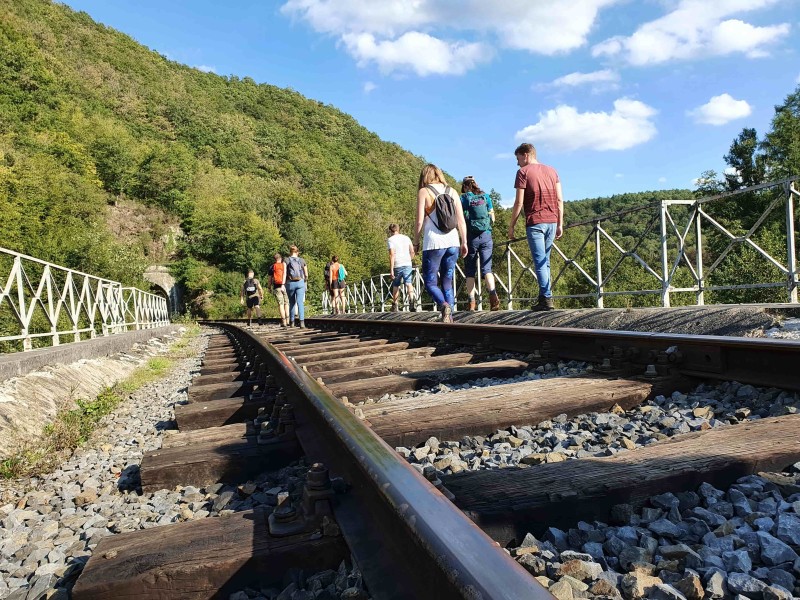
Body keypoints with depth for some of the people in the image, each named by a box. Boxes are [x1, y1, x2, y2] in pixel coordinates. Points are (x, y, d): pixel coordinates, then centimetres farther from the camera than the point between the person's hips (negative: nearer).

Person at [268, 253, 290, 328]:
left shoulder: (272, 267, 9)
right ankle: (287, 321, 1)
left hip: (276, 287, 0)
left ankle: (284, 322, -7)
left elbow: (270, 278, 9)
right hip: (284, 286, 0)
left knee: (280, 304, -2)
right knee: (286, 303, 7)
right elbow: (284, 274, -6)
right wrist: (283, 285, -8)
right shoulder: (284, 265, 6)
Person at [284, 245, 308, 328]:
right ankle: (302, 321, -23)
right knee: (300, 302, -7)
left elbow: (284, 273, -9)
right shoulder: (302, 261, 7)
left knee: (292, 303, 14)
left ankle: (292, 322, 24)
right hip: (300, 283, 0)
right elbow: (306, 275, 9)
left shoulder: (287, 260, 2)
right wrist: (304, 281, 27)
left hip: (290, 283, 0)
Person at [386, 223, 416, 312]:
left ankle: (394, 305, 18)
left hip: (397, 265, -3)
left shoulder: (390, 240, 0)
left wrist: (391, 269, -11)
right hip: (408, 264, 3)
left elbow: (392, 255, -10)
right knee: (408, 283, -4)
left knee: (395, 285, 11)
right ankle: (411, 298, -30)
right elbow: (412, 252, 11)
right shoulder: (406, 238, 15)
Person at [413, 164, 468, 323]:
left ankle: (444, 305, -22)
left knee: (430, 282, 4)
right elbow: (461, 220, 8)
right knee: (447, 282, 11)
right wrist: (464, 242, 13)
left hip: (434, 244, -4)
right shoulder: (452, 191, 11)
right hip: (453, 243, 4)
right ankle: (449, 317, 4)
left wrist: (416, 242, 5)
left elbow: (420, 221, -5)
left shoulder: (424, 192, 1)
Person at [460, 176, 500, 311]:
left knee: (470, 271, 6)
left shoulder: (463, 198, 0)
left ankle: (472, 302, 2)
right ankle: (493, 294, -23)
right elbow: (492, 217, 12)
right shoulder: (485, 197, 8)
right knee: (486, 267, 0)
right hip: (486, 236, 2)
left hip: (471, 237, -2)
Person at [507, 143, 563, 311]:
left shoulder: (523, 172, -1)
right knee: (545, 261, 13)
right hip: (552, 221, 6)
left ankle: (547, 298, -9)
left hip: (535, 222, -5)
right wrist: (560, 224, 13)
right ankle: (544, 296, 13)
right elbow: (560, 200, 10)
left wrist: (511, 225, -1)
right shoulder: (551, 171, 15)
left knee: (540, 262, -5)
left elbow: (519, 203, -7)